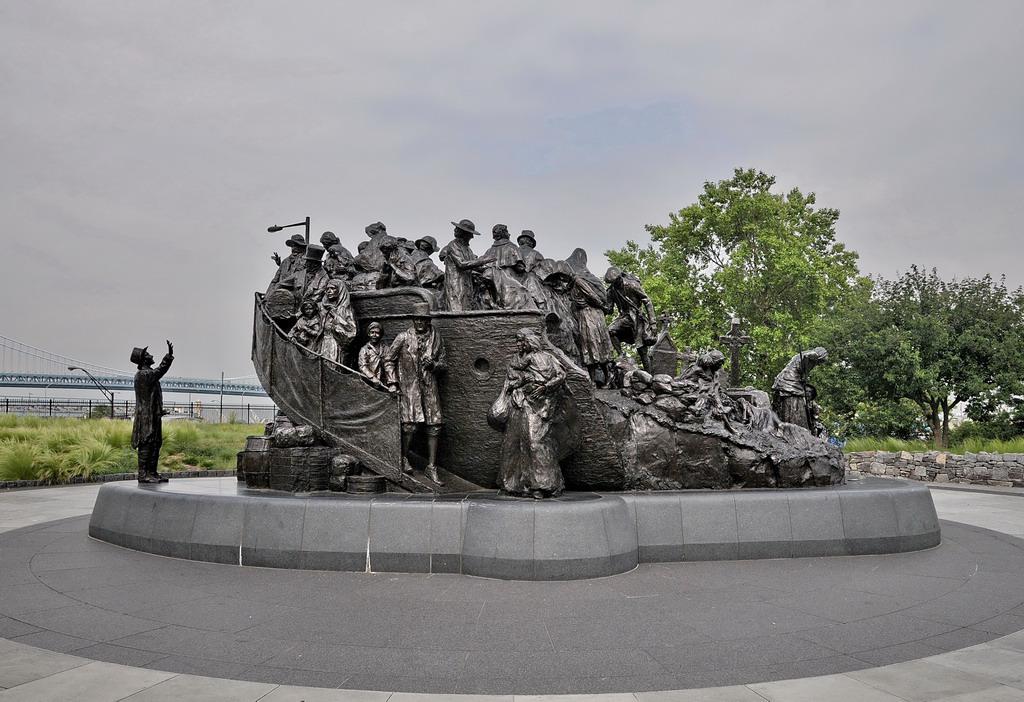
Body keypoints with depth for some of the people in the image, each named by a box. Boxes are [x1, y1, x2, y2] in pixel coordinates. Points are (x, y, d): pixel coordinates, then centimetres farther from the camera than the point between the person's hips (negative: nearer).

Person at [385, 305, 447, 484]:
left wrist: (433, 365, -8)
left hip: (429, 387, 3)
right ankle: (404, 458, 12)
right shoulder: (403, 338, 0)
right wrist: (393, 382, -3)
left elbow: (444, 364, 14)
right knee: (411, 424, -14)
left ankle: (432, 467, 8)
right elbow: (389, 360, 7)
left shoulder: (436, 338, 7)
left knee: (433, 426, -1)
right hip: (408, 387, -3)